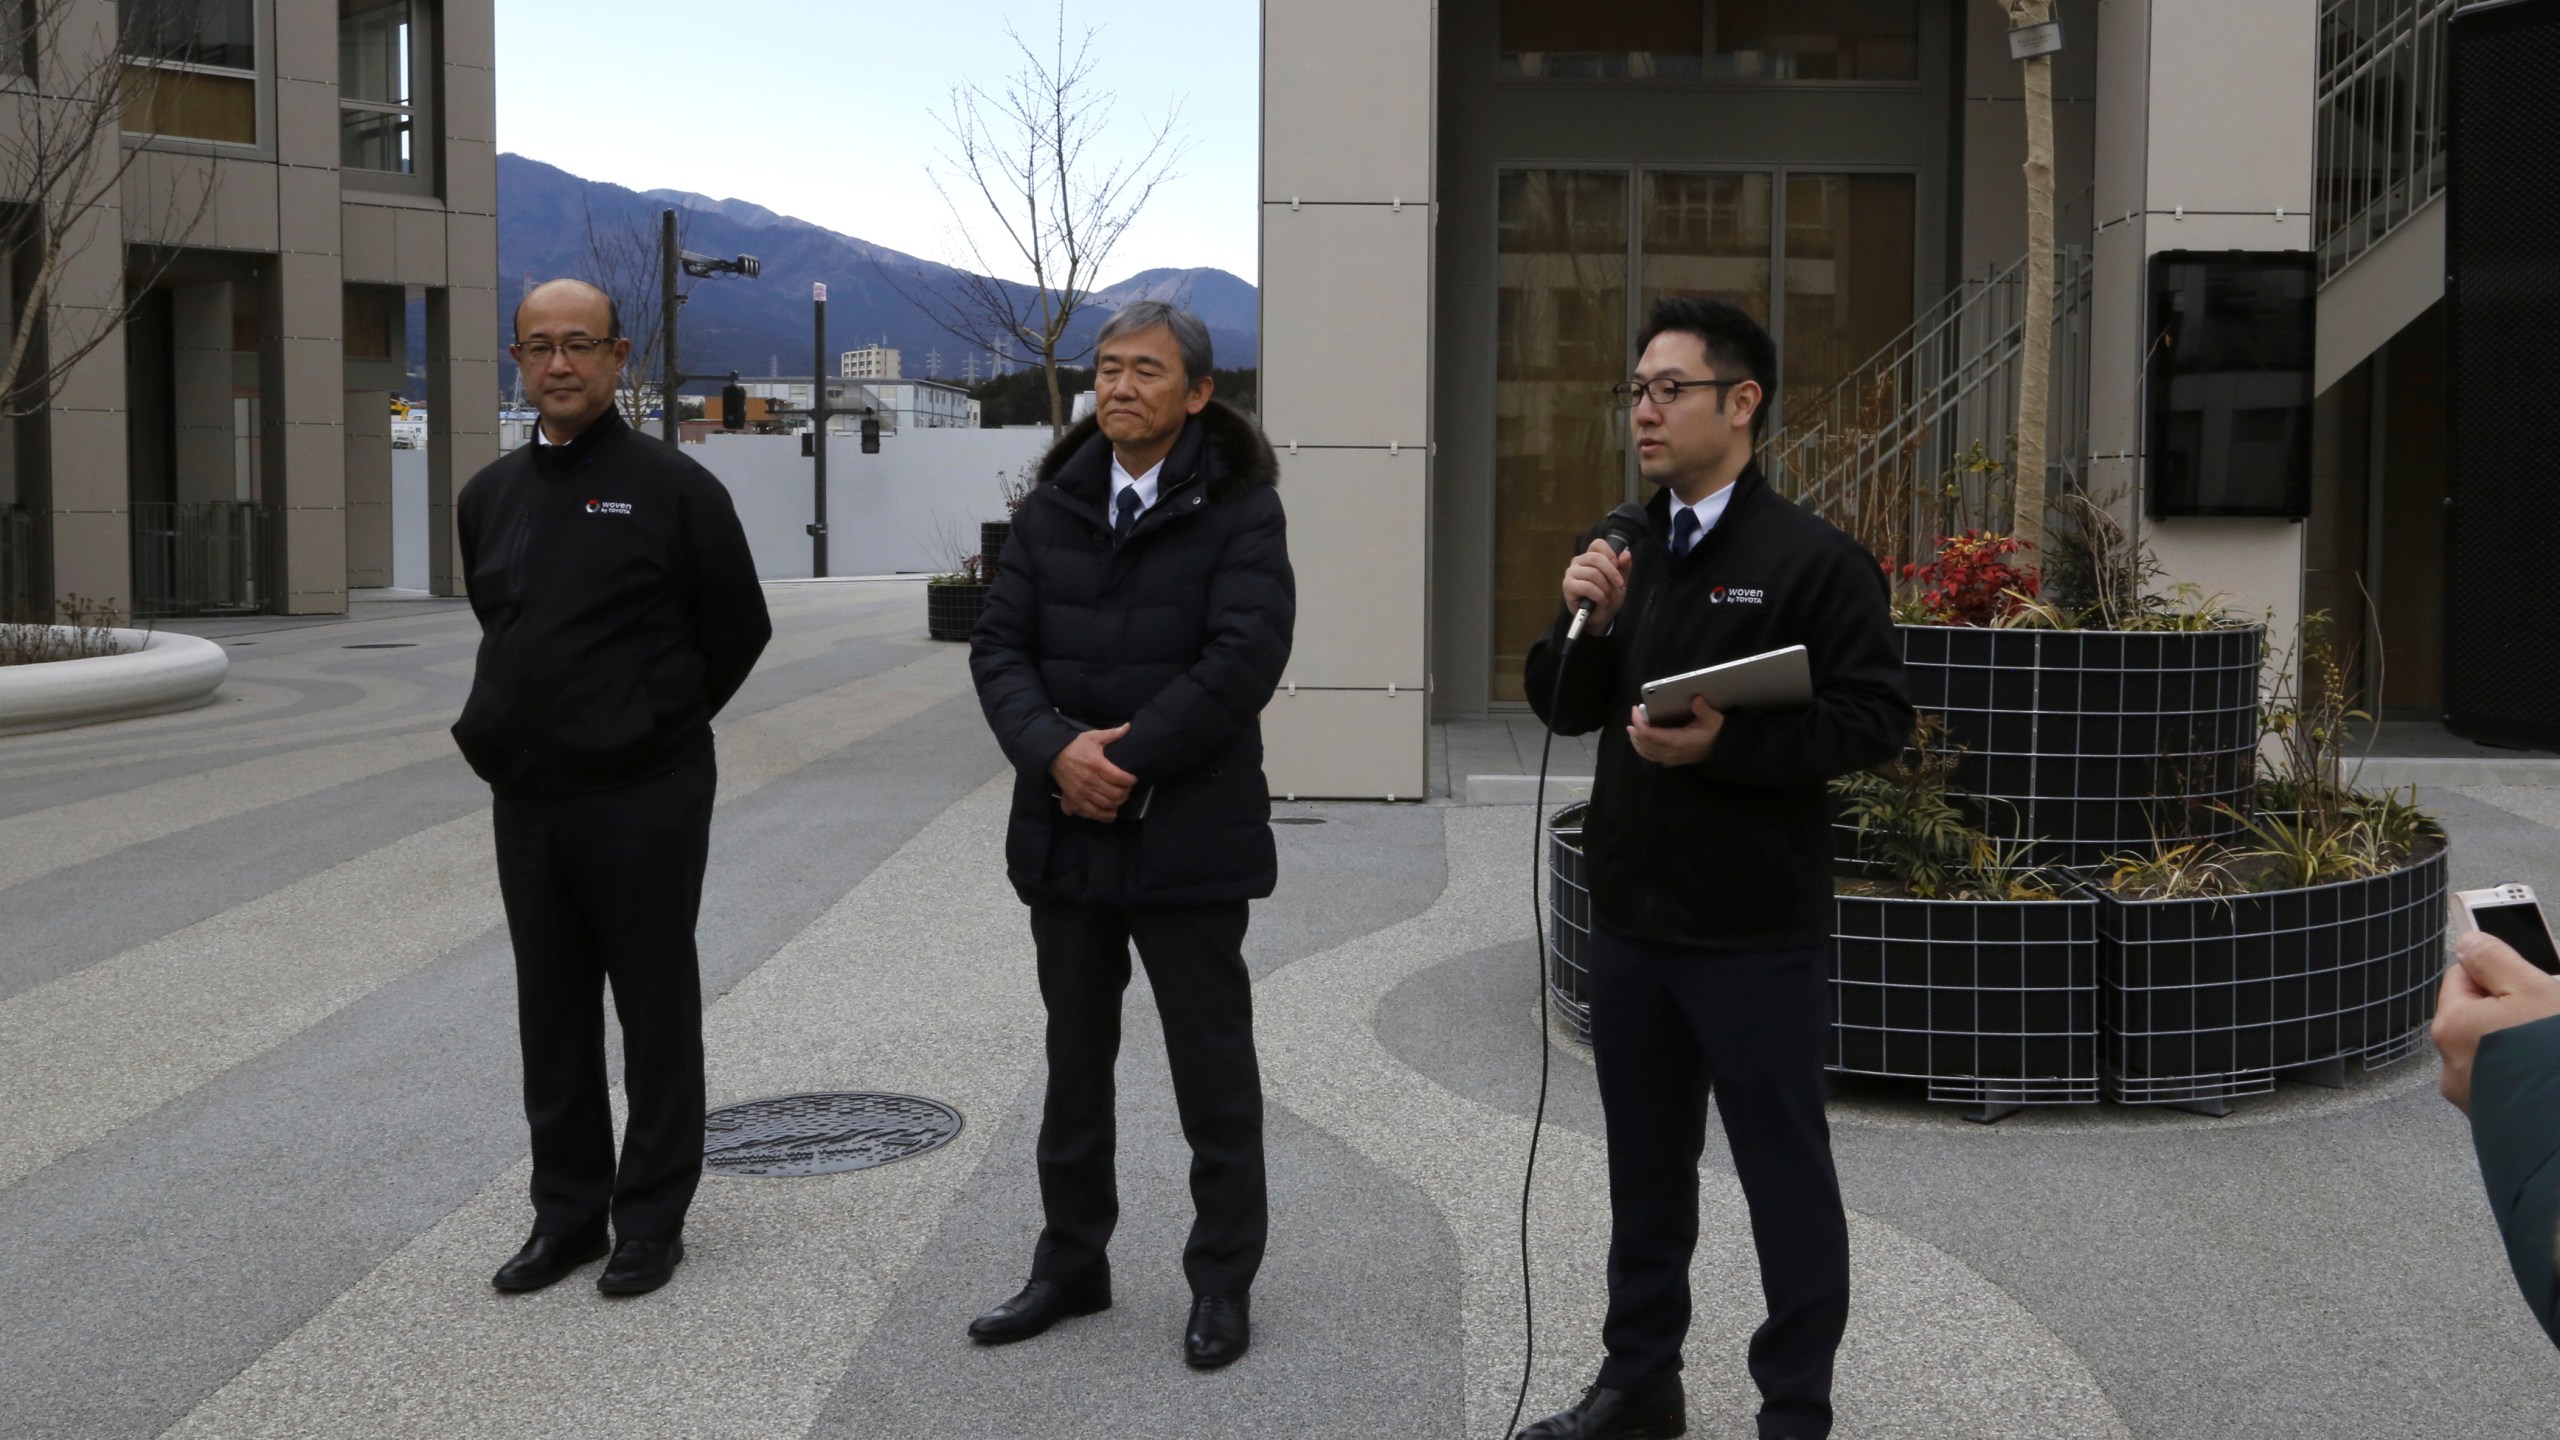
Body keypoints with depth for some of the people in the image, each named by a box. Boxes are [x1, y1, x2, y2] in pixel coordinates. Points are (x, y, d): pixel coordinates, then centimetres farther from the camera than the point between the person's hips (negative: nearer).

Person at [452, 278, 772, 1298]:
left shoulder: (673, 487, -7)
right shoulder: (489, 497, 10)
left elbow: (739, 628, -1)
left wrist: (660, 724, 5)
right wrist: (510, 726, 16)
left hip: (644, 801, -6)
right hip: (527, 796, 6)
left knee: (656, 1011, 3)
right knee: (552, 1016, 12)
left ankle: (652, 1217, 14)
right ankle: (567, 1211, 23)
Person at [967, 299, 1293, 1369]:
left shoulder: (1240, 508, -6)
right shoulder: (1052, 507, 8)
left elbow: (1244, 656, -17)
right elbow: (999, 645, 2)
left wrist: (1126, 763, -18)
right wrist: (1055, 750, -16)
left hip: (1188, 834, -5)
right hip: (1065, 829, 5)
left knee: (1213, 1068, 5)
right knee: (1075, 1059, 15)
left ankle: (1222, 1282, 17)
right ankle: (1071, 1264, 29)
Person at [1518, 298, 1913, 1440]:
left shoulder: (1814, 561, -10)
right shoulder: (1629, 553, 12)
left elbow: (1876, 717, -16)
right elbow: (1564, 709, 13)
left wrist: (1726, 744, -24)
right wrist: (1585, 624, -6)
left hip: (1756, 932, -7)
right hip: (1630, 917, 7)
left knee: (1785, 1173, 4)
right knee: (1645, 1163, 17)